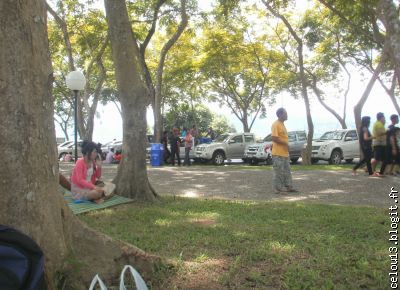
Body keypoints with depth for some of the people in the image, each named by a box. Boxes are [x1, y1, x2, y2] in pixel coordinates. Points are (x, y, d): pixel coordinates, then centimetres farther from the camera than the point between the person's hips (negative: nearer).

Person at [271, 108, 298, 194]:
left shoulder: (282, 124, 16)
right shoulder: (275, 125, -14)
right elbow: (274, 138, -22)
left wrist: (287, 146, 15)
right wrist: (285, 144, -18)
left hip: (285, 153, 10)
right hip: (278, 153, -10)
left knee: (287, 171, 14)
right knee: (279, 172, -4)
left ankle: (288, 187, 21)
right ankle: (278, 189, 2)